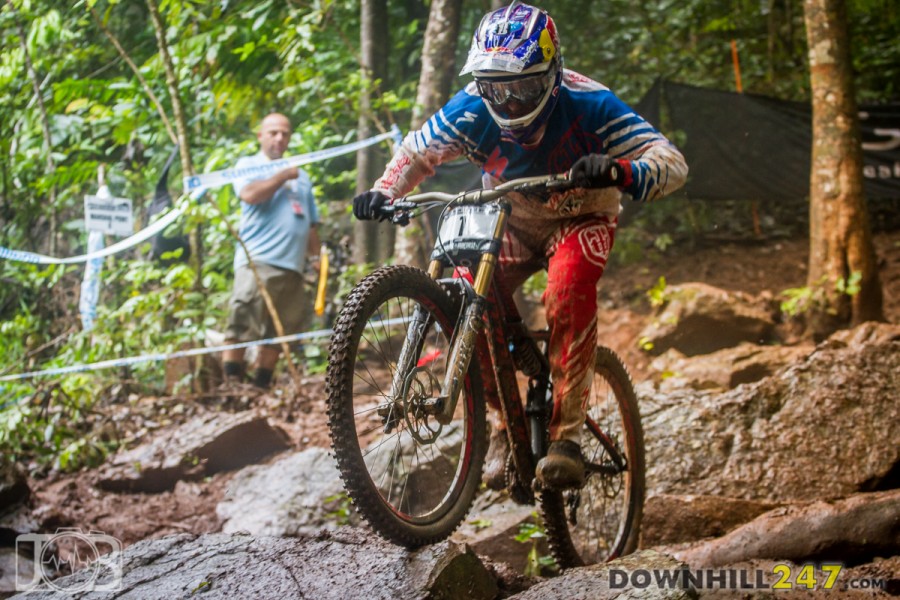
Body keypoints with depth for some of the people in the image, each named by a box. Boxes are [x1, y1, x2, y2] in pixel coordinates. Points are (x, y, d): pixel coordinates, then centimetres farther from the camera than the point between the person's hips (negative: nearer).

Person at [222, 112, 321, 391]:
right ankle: (232, 384, -16)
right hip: (258, 260, -6)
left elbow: (311, 224, 27)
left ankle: (262, 386, 10)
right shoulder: (248, 165, 11)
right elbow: (250, 194, -12)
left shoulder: (301, 176, 28)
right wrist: (283, 175, 0)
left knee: (279, 332, 4)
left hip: (292, 265, 6)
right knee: (242, 326, -15)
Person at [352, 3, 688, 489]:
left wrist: (619, 172, -59)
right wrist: (384, 192, -28)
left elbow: (672, 163, -37)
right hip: (510, 222, 3)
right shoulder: (474, 109, -22)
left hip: (578, 219, -3)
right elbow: (418, 151, -6)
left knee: (568, 291, -34)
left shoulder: (587, 104, -30)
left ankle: (565, 435, -29)